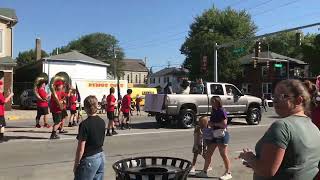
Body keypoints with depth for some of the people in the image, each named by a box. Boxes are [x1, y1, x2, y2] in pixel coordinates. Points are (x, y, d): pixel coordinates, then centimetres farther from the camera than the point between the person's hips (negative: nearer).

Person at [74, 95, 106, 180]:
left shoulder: (85, 124, -18)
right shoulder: (102, 122, 2)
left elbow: (81, 148, -16)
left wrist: (76, 163, -6)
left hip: (89, 159, -7)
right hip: (101, 156, 7)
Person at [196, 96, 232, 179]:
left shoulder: (222, 111, -13)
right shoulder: (213, 111, 12)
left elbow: (224, 124, -20)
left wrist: (214, 124, -14)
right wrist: (210, 123, 0)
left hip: (222, 134, -9)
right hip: (214, 135, 9)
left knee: (224, 155, 0)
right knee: (208, 154, 10)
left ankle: (228, 173, 12)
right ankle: (204, 172, 18)